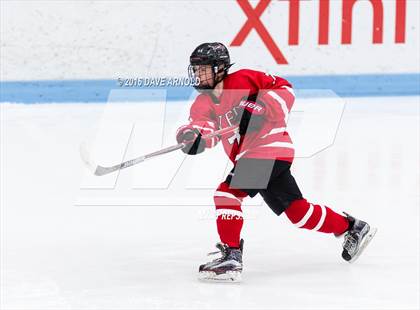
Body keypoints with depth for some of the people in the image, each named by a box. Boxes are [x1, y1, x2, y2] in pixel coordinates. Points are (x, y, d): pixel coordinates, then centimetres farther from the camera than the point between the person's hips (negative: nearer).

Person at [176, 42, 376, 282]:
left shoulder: (243, 80, -7)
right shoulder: (204, 103, 11)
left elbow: (284, 89, -8)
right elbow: (203, 127, -9)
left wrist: (261, 108, -20)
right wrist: (193, 135, -32)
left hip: (270, 149, -8)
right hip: (249, 156, 8)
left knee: (228, 193, -20)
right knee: (297, 211, 12)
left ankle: (231, 256, -20)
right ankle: (352, 227, 27)